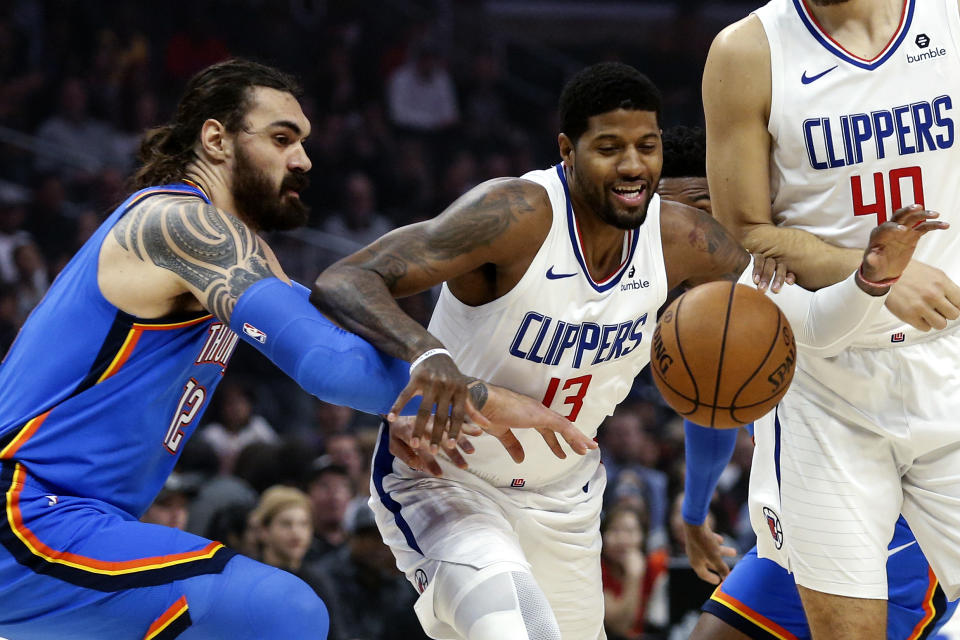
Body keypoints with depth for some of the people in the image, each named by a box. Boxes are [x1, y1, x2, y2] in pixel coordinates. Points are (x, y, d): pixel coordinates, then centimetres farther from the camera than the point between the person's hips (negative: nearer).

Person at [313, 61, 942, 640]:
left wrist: (872, 280, -25)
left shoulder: (677, 237, -12)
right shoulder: (517, 216, -29)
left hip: (562, 498, 7)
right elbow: (342, 283, -35)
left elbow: (809, 322, -3)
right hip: (441, 480, -7)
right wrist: (424, 352, -54)